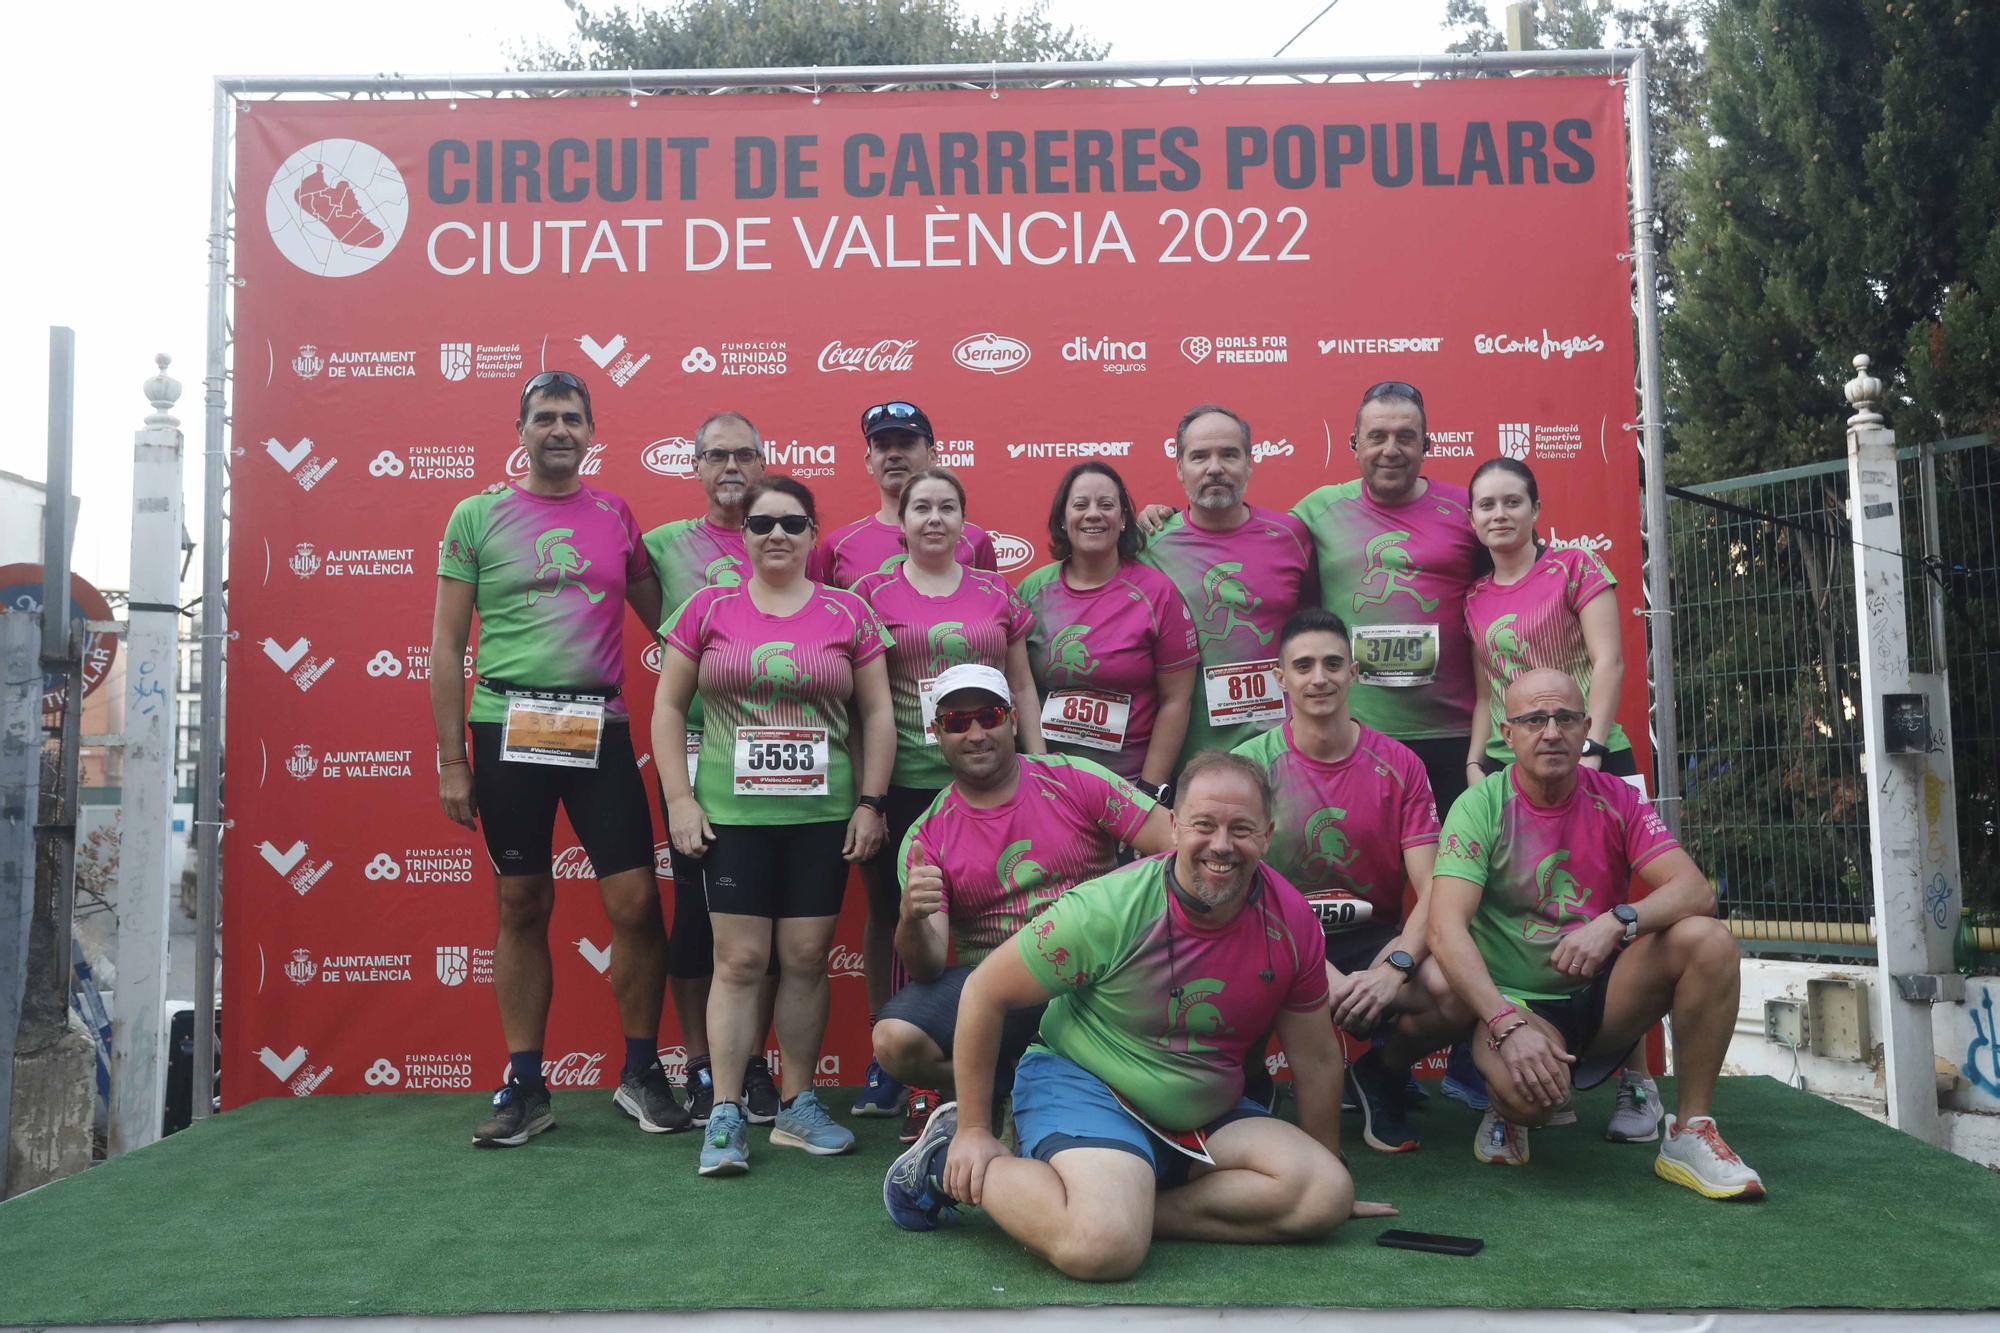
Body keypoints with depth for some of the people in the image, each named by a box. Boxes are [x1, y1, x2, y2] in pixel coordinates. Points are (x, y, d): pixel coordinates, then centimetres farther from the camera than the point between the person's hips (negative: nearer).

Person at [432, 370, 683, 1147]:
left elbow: (660, 617, 15)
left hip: (599, 726, 1)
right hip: (508, 728, -1)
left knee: (635, 901, -3)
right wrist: (451, 760, -2)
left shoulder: (616, 516, 10)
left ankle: (641, 1074, 15)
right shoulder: (478, 516, 4)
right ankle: (525, 1088, 18)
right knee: (522, 908, 7)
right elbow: (447, 644, 3)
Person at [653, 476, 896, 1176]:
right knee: (740, 960, -2)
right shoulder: (708, 609, 4)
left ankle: (798, 1106, 18)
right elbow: (667, 707, 6)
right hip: (731, 815, -1)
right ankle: (725, 1116, 6)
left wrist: (870, 802, 1)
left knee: (806, 958, 5)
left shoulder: (848, 613, 5)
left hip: (822, 816, 1)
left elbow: (877, 714, 7)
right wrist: (679, 798, -1)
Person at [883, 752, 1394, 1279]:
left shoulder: (1292, 921, -8)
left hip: (1209, 1115, 6)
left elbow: (1315, 1060, 7)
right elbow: (984, 993, -10)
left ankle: (1136, 1205, -11)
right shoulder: (1109, 909, -21)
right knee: (1106, 1247, -33)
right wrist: (974, 1130, -5)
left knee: (1326, 1197, -16)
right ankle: (950, 1158, -7)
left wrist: (1331, 1187, 16)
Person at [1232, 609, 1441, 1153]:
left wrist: (1394, 967, -25)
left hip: (1375, 938, 2)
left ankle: (1383, 1072, 8)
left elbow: (1433, 889, -5)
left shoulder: (1398, 764, 1)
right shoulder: (1252, 762, -4)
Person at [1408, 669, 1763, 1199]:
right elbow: (1446, 929, -21)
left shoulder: (1616, 800, 0)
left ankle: (1691, 1134, -9)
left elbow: (1696, 891, -10)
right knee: (1534, 1087, -36)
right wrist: (1509, 1025, -33)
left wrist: (1617, 922, -31)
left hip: (1600, 997, 4)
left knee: (1708, 940, -21)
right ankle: (1507, 1111, 5)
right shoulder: (1480, 806, -11)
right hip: (1514, 1001, -4)